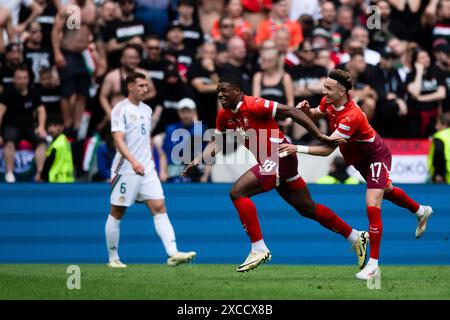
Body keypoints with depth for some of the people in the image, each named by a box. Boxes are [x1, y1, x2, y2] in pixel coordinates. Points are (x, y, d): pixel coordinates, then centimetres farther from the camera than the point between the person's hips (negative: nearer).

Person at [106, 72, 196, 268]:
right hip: (126, 170, -6)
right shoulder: (121, 110, -8)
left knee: (159, 208, -7)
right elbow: (118, 140, -19)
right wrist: (133, 161, -32)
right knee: (117, 213, 3)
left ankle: (173, 254, -17)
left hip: (147, 170, 6)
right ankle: (113, 258, 14)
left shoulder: (146, 110, 15)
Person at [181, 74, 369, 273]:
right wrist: (197, 161, 1)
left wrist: (319, 136, -24)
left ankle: (259, 249, -16)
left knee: (237, 192, -18)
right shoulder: (224, 116, 7)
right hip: (270, 163, 9)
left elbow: (290, 112, -20)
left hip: (280, 158, -9)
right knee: (308, 209, 16)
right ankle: (356, 237, 28)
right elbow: (216, 141, 18)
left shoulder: (254, 105, -18)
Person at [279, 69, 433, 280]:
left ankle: (373, 264, -15)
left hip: (376, 157, -9)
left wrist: (298, 149, -47)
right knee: (386, 191, 30)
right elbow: (316, 115, 7)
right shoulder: (328, 103, -15)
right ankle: (421, 211, 59)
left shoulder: (352, 116, -39)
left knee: (372, 206, -19)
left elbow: (327, 149, -41)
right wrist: (306, 110, -16)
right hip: (360, 158, 9)